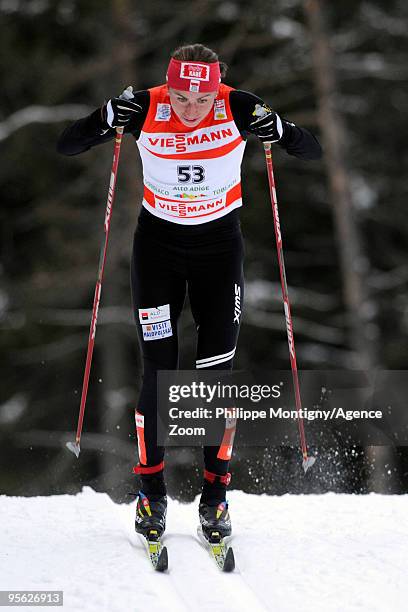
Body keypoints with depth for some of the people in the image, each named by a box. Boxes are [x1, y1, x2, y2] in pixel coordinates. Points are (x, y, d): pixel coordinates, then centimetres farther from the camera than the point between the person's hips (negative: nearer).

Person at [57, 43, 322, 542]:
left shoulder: (238, 108, -17)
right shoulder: (146, 110, -17)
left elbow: (313, 151, -13)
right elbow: (67, 146, -11)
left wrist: (277, 131, -34)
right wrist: (108, 121, -30)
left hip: (219, 244, 0)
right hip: (158, 241, 0)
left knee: (217, 368, -4)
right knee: (159, 370, -6)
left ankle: (214, 496, 7)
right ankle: (151, 491, 8)